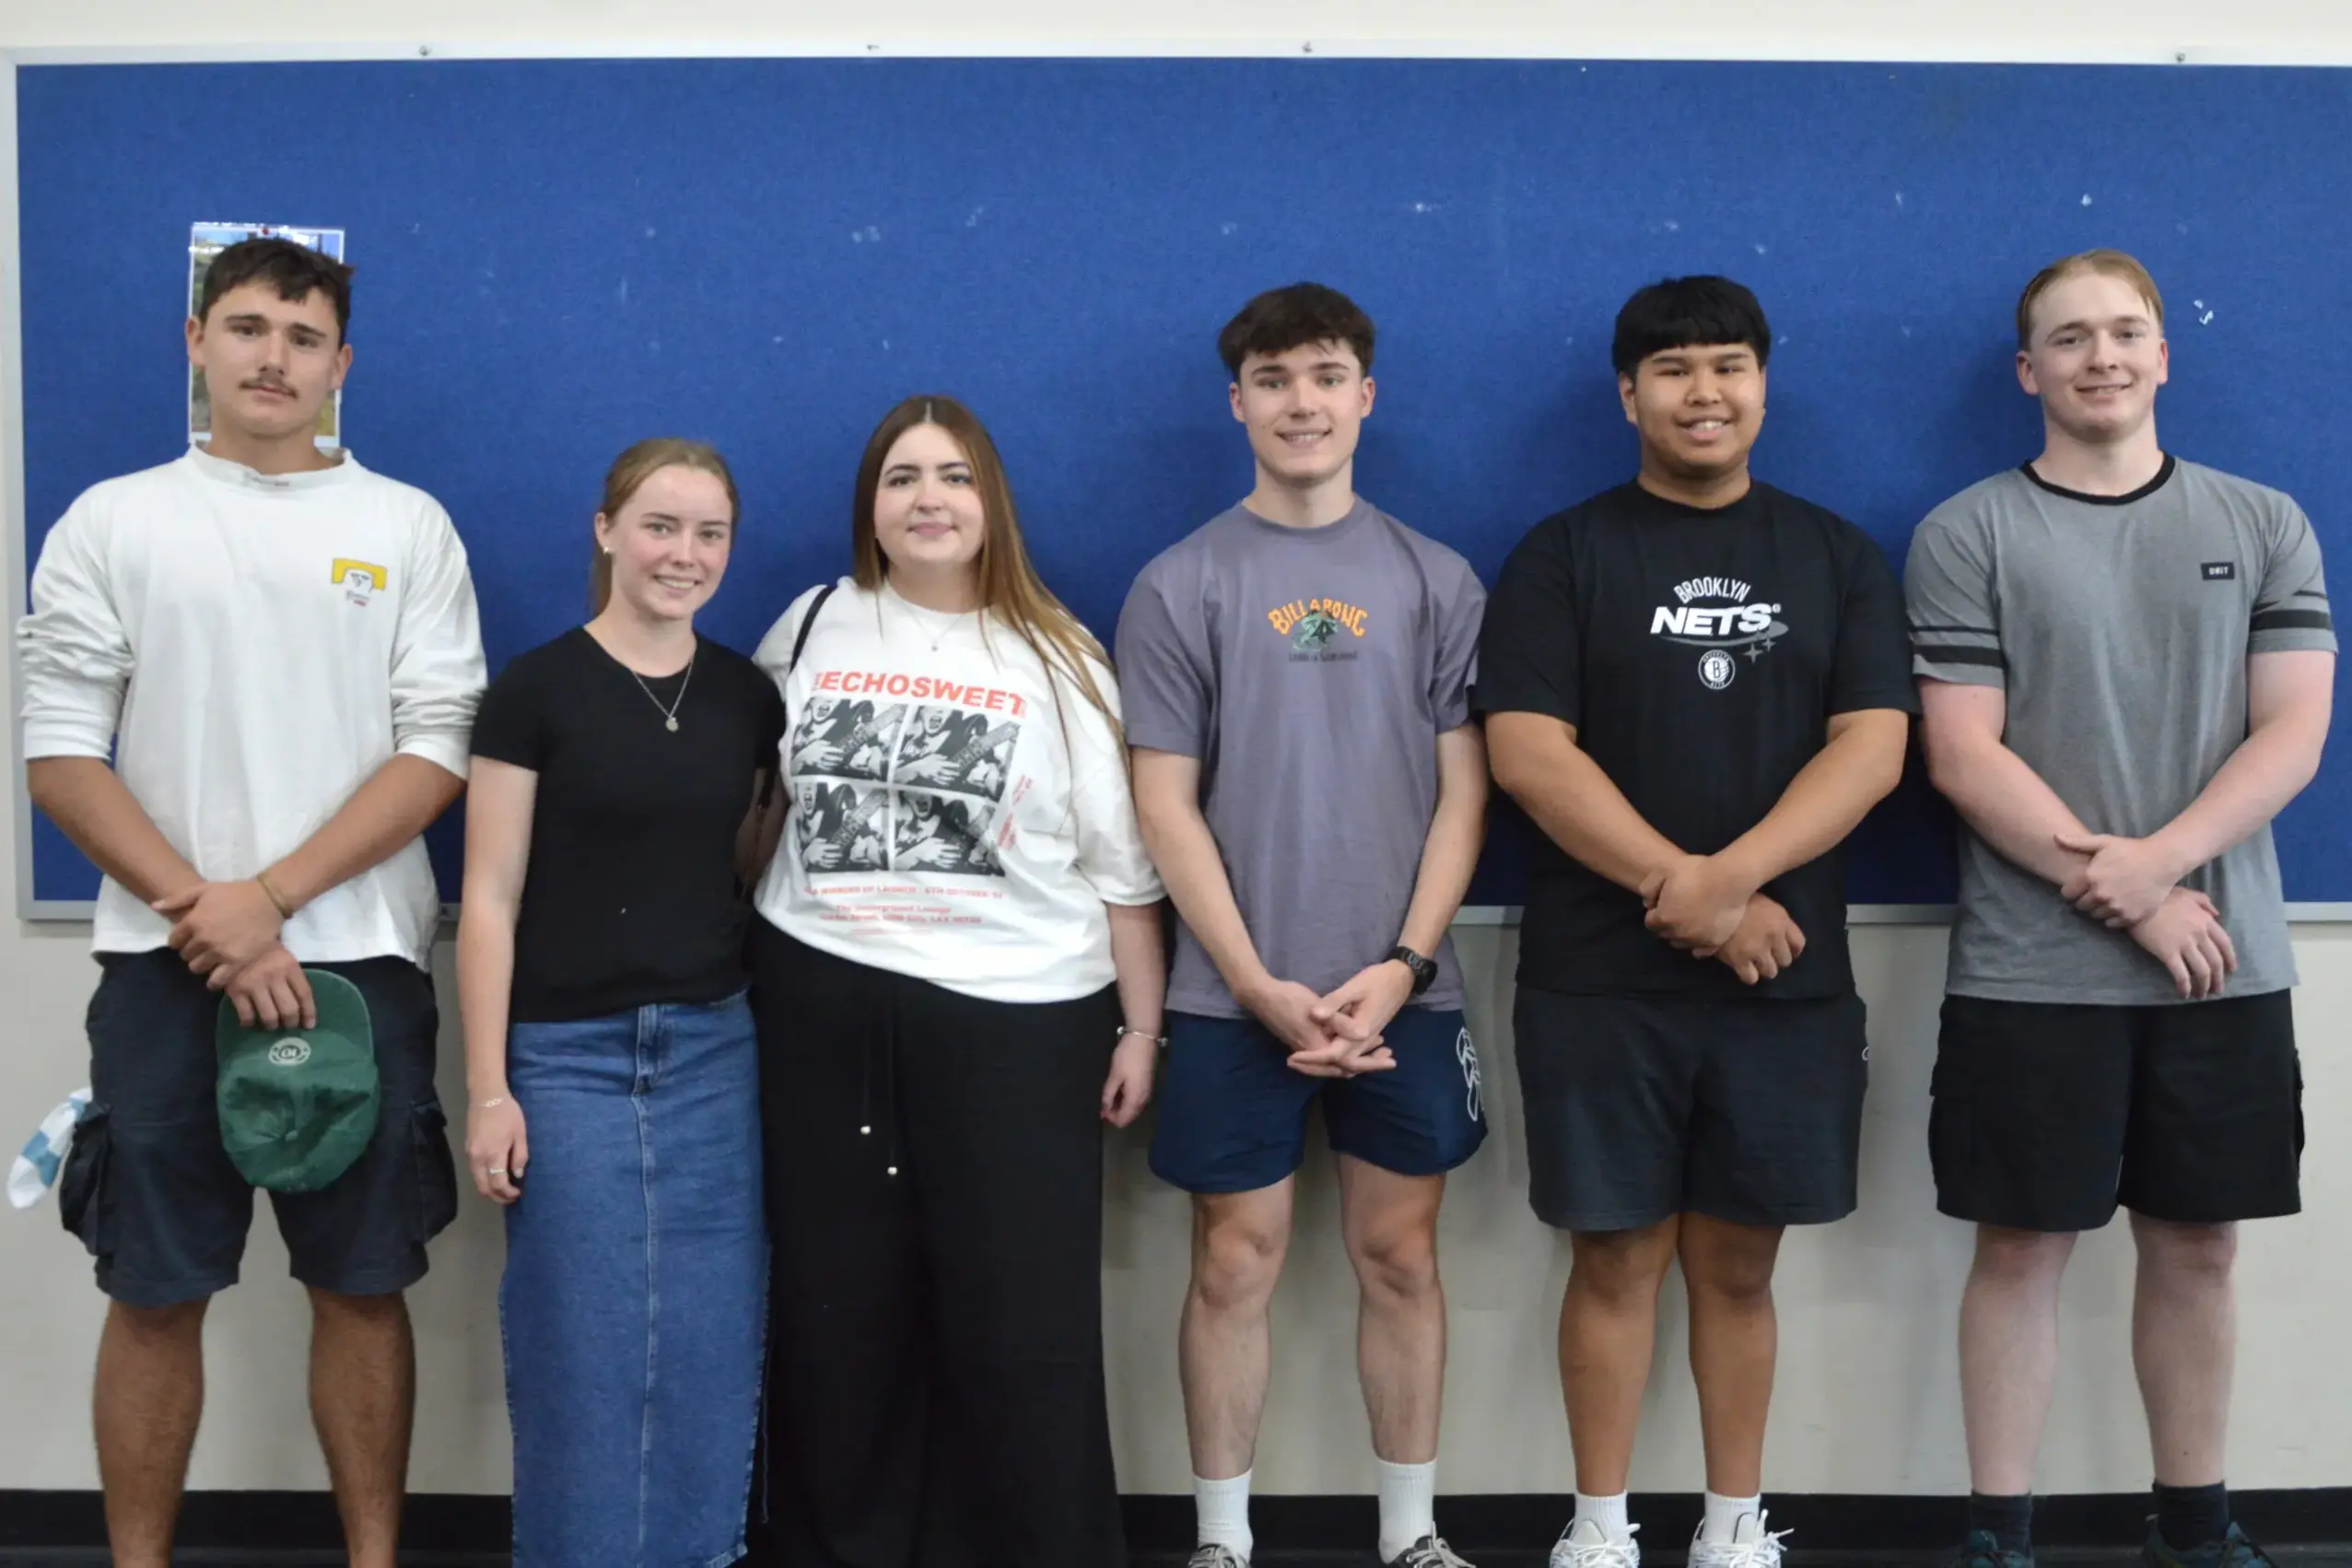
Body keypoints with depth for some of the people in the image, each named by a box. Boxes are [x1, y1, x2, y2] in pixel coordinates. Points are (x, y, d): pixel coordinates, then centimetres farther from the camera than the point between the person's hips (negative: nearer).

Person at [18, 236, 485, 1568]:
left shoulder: (408, 527, 4)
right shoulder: (111, 523, 5)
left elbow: (439, 750, -3)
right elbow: (61, 755, 1)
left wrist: (271, 897, -12)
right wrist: (202, 913, -10)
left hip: (357, 957, 0)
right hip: (166, 961, 0)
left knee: (364, 1286, 7)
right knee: (156, 1292, 7)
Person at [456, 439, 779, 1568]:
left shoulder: (749, 696, 6)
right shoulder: (535, 689, -6)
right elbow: (491, 899, -6)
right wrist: (487, 1088, -10)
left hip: (712, 1053, 4)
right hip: (568, 1057, -3)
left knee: (710, 1344, 9)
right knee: (580, 1347, 4)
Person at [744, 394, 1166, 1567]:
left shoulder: (1056, 660, 1)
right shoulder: (812, 627, 7)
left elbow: (1123, 866, 2)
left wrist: (1141, 1029, 0)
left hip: (1015, 1021, -2)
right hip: (821, 1010, 3)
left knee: (1020, 1327, 1)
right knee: (835, 1313, 10)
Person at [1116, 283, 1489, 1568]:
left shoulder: (1435, 580, 5)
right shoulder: (1180, 585, 0)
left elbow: (1461, 791, 3)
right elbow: (1165, 805, -3)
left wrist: (1403, 964, -8)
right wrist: (1260, 985, -10)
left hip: (1400, 990, 2)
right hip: (1234, 996, -1)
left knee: (1400, 1255, 9)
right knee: (1236, 1264, 5)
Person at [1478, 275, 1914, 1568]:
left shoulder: (1836, 557, 8)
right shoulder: (1562, 556, 2)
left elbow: (1871, 746, -3)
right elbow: (1528, 753, -9)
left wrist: (1730, 878, -18)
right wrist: (1688, 894, -16)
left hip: (1786, 979, 2)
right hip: (1598, 981, -2)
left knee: (1739, 1260, 10)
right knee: (1617, 1257, 4)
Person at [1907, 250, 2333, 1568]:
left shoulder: (2264, 524, 7)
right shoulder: (1968, 537, -1)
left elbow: (2293, 734, 0)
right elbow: (1964, 758, -8)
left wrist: (2161, 861, -16)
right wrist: (2123, 899, -14)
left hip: (2226, 963, 3)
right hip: (2030, 972, -2)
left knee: (2198, 1246, 11)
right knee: (2023, 1250, 3)